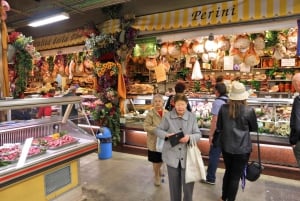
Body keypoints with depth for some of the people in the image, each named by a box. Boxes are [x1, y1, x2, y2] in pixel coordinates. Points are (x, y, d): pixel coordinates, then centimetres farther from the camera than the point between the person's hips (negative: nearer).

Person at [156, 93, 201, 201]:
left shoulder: (192, 117, -1)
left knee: (188, 184, 8)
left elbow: (198, 134, -2)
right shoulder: (167, 116, -4)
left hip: (187, 156, 0)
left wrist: (189, 137, -23)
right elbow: (158, 130, 2)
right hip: (172, 156, 0)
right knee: (174, 184, 16)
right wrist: (167, 135, -18)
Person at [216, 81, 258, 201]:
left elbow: (219, 127, 3)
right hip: (242, 149, -4)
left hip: (226, 146, 4)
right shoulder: (249, 111, -15)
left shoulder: (223, 108, -7)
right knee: (236, 176, 11)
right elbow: (254, 128, 1)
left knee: (228, 172, 23)